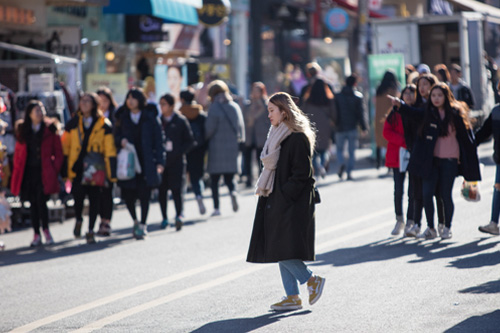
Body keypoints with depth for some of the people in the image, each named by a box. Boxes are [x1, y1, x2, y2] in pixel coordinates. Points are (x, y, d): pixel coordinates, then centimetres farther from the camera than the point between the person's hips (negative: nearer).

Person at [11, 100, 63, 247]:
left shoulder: (50, 129, 1)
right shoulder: (23, 130, 9)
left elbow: (58, 152, 2)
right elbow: (18, 152, 13)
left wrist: (55, 169, -7)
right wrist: (18, 171, 4)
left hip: (44, 172, -3)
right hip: (28, 172, 3)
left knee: (41, 200, -15)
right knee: (33, 203, 5)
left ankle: (45, 229, 1)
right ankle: (36, 234, 11)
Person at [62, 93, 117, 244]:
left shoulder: (104, 125, 1)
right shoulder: (73, 124, 7)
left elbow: (110, 150, 0)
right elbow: (65, 147, 11)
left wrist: (110, 174, -6)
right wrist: (65, 170, 5)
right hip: (77, 168, 1)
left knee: (94, 199, 1)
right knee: (78, 195, -8)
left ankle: (91, 231, 14)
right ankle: (78, 220, 22)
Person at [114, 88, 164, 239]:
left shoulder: (150, 118, 2)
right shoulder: (122, 118, 9)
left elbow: (158, 140, 1)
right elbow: (116, 136, 15)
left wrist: (159, 161, -5)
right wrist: (120, 141, -10)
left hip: (146, 162, -2)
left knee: (144, 194, -5)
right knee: (128, 195, -1)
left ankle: (142, 224, 7)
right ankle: (136, 221, 23)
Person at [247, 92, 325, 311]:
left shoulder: (298, 138, -13)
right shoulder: (276, 136, 14)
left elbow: (301, 173, -16)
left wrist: (284, 196, -17)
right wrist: (265, 190, 8)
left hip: (292, 203, -9)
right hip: (277, 202, 9)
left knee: (283, 251, -12)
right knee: (279, 251, 8)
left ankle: (312, 280, 5)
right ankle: (292, 297, 11)